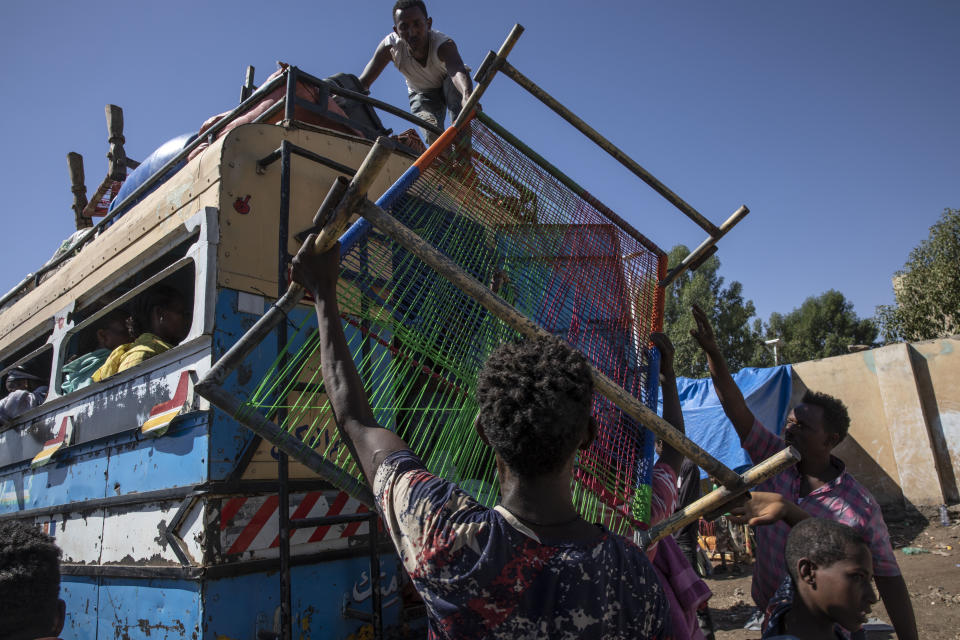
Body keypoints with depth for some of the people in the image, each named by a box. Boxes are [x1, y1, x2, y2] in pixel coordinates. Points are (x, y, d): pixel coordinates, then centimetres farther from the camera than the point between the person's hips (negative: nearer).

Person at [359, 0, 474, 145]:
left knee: (454, 82, -37)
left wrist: (467, 95, -82)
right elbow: (362, 84, -31)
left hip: (446, 85, -1)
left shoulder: (444, 44, -38)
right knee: (433, 135, -26)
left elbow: (458, 71, -60)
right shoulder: (391, 45, -30)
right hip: (421, 94, 1)